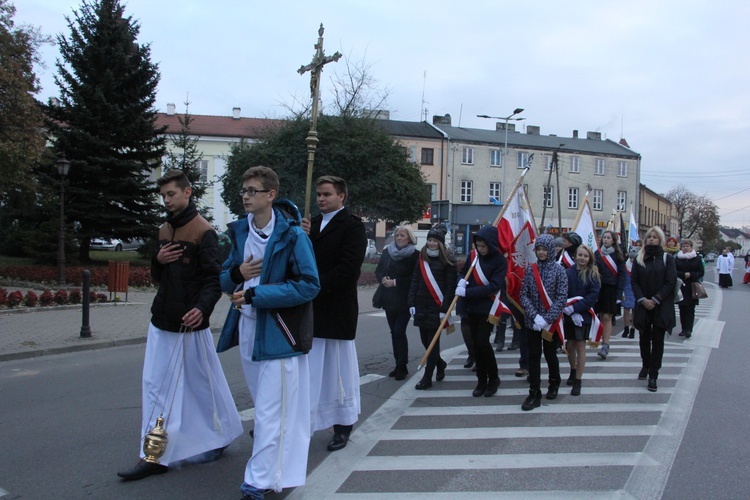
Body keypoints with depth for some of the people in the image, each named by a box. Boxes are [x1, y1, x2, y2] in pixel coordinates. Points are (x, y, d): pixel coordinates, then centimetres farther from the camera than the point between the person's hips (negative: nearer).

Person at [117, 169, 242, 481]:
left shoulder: (204, 232, -11)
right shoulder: (164, 231, 12)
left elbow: (214, 278, -17)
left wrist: (203, 308, -35)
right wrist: (158, 260, -4)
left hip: (190, 324, -7)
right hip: (161, 321, 8)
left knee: (203, 384, 3)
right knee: (157, 387, 8)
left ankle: (219, 438, 20)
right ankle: (155, 455, 16)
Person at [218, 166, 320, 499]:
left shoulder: (291, 235, -12)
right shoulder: (239, 232, 6)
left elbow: (309, 285, -17)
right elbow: (226, 280, 14)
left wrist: (255, 294, -20)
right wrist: (237, 274, -11)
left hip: (278, 332, -7)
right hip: (247, 329, 7)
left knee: (270, 412, -3)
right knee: (264, 405, 21)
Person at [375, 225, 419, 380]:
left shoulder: (415, 255, -7)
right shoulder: (387, 251, 8)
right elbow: (378, 271, 12)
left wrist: (395, 282, -15)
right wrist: (383, 279, -9)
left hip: (405, 299, -5)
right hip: (389, 299, 5)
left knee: (399, 331, -8)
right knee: (394, 331, 9)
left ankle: (402, 366, 0)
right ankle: (399, 365, 17)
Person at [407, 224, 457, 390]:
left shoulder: (448, 261, -4)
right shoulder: (422, 258, 10)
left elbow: (450, 286, -8)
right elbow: (414, 282, 9)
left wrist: (444, 309, -13)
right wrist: (411, 303, 2)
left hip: (436, 307, -5)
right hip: (421, 306, 5)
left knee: (433, 341, -2)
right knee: (424, 340, 10)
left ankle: (427, 378, 3)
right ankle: (440, 364, 35)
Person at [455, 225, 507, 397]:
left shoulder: (500, 261, -11)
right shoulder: (473, 255, 3)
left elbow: (493, 287, -20)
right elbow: (463, 272, 17)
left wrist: (467, 292, -24)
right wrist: (461, 281, -8)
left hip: (488, 309, -5)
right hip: (471, 307, 5)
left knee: (483, 342, -10)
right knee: (475, 344, 8)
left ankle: (493, 378, 9)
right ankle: (481, 381, 18)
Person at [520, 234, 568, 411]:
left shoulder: (558, 269, -5)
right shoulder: (530, 269, 1)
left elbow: (562, 297, -9)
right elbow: (524, 295, -2)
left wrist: (547, 319, -17)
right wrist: (535, 316, -15)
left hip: (551, 322, -2)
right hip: (532, 321, 2)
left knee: (550, 354, 11)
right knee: (533, 356, 1)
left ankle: (554, 382, 38)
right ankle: (534, 394, 7)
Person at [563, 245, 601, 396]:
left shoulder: (593, 275, -4)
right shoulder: (567, 273, -2)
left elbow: (593, 296, -11)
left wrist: (575, 307, -19)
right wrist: (567, 307, -19)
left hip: (584, 314, -2)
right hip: (569, 314, 2)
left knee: (580, 346, -1)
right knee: (570, 345, 13)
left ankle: (578, 381, 5)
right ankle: (573, 371, 38)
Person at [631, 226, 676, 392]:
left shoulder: (667, 259, 0)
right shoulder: (639, 258, 6)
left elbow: (670, 282, -6)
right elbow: (634, 281, 2)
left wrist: (655, 300, -12)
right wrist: (642, 299, -11)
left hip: (661, 307, -2)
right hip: (643, 305, 2)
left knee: (657, 340, -1)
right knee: (644, 337, 11)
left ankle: (653, 375, 1)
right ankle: (645, 365, 31)